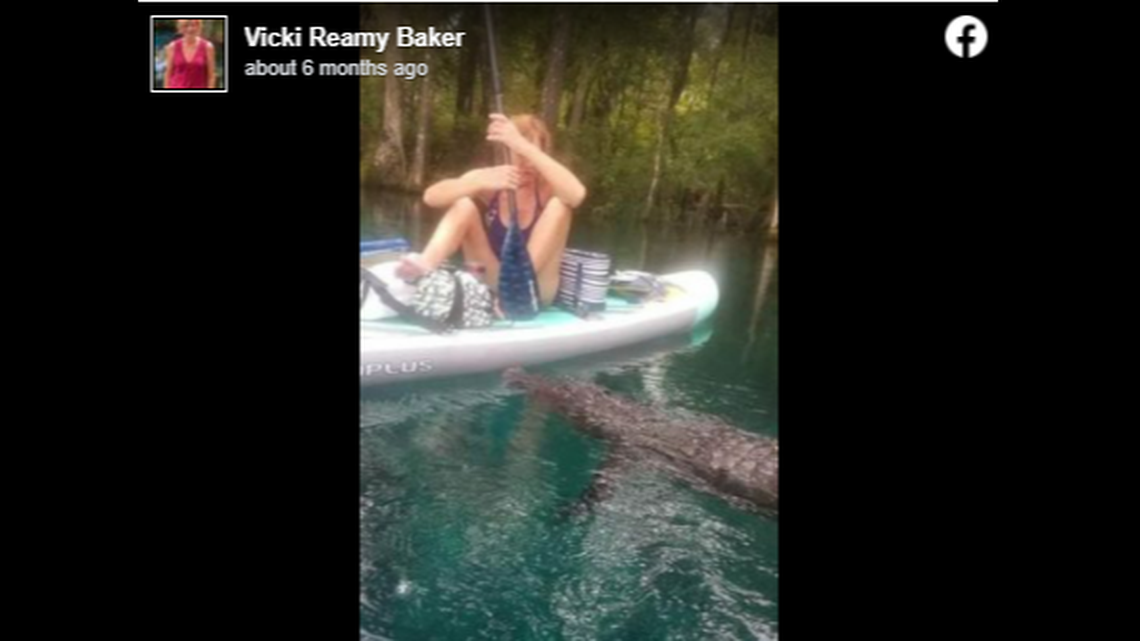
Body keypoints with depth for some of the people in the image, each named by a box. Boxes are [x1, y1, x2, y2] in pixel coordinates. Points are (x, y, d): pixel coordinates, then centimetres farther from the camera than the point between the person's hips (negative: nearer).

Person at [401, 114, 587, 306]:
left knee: (559, 204, -22)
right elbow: (431, 196, -18)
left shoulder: (548, 185, -10)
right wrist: (482, 182, -37)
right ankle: (424, 268, -35)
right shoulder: (488, 177, -3)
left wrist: (523, 145, -43)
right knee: (464, 204, -14)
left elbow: (577, 194, -37)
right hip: (492, 286, 2)